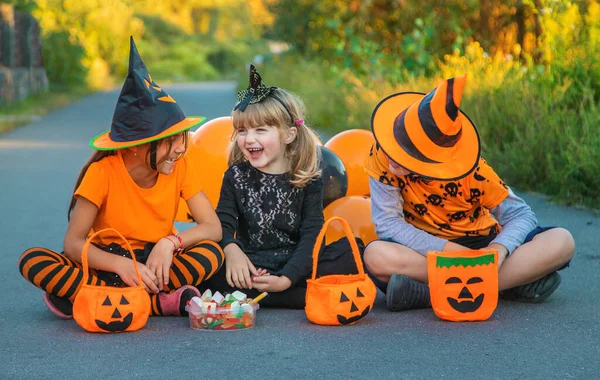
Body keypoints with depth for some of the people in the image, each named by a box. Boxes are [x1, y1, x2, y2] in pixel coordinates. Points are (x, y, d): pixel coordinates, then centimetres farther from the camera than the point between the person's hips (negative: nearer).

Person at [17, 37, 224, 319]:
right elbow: (73, 242, -19)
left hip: (155, 262, 1)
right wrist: (122, 265, -36)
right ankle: (160, 303, -34)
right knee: (32, 261, -27)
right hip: (109, 263, -1)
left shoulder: (180, 167, -8)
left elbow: (213, 227, -11)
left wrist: (170, 242, -31)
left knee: (211, 253, -29)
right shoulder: (104, 170, -15)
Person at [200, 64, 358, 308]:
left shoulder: (309, 181, 1)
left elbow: (312, 236, -9)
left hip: (295, 266, -1)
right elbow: (223, 222, -3)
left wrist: (287, 278, -24)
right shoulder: (236, 176, 8)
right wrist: (231, 249, -27)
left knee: (350, 253, -25)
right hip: (249, 268, 1)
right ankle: (314, 294, -30)